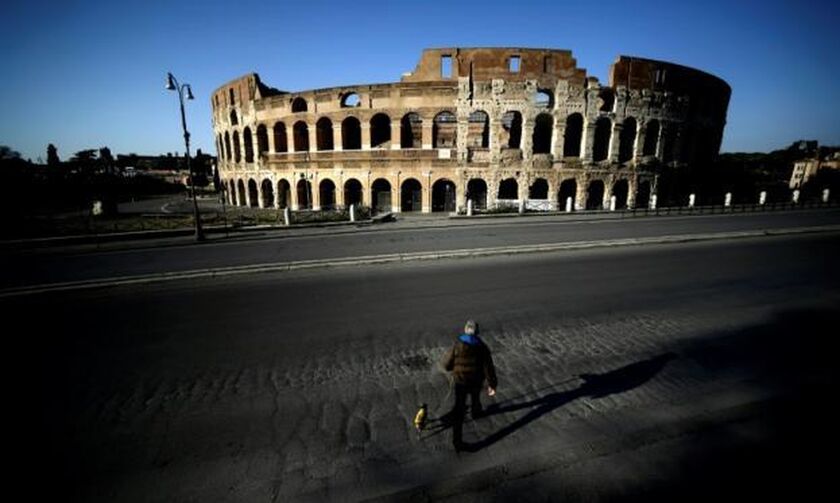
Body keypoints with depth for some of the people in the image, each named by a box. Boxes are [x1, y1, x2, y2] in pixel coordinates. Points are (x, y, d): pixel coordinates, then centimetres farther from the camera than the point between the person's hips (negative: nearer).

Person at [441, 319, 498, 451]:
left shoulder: (457, 345, -17)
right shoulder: (482, 347, -15)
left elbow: (447, 365, -9)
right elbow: (488, 368, -13)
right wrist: (492, 385, -3)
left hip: (460, 382, -1)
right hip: (476, 381, 1)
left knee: (459, 410, 6)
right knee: (475, 397, 34)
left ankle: (457, 440, 4)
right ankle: (476, 412, 63)